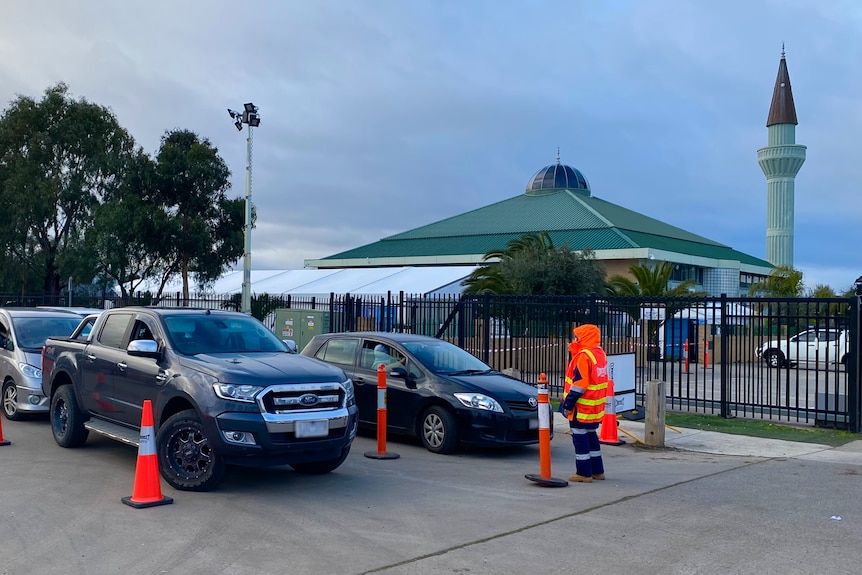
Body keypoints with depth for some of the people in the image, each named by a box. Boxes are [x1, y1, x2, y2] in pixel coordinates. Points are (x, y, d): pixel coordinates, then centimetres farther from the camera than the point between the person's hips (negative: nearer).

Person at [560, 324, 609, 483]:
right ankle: (597, 471, 24)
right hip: (595, 407, 9)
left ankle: (584, 473, 3)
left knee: (580, 438, -1)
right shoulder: (600, 354, 10)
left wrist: (568, 405, -16)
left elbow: (579, 384, -21)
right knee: (591, 436, 18)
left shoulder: (583, 356, -18)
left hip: (582, 407, -9)